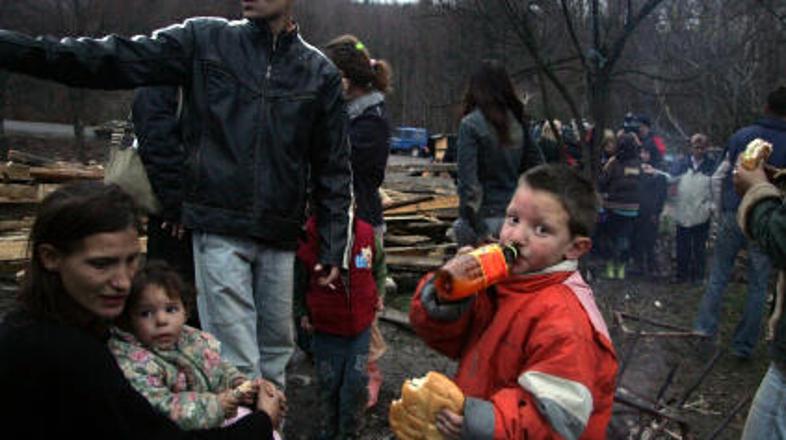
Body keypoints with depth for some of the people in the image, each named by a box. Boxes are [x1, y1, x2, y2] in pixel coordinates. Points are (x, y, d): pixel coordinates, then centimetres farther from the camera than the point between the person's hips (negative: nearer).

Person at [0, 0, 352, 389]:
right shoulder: (204, 40, 2)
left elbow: (333, 168, 7)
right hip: (220, 229, -2)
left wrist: (334, 248, 2)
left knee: (276, 350, 12)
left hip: (280, 239, 2)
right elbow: (111, 60, -4)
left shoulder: (320, 72, 4)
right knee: (238, 363, -4)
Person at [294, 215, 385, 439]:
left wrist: (377, 294, 11)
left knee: (357, 382, 4)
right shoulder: (309, 238, -16)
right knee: (328, 383, 13)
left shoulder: (366, 233, -10)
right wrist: (303, 313, 0)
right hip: (325, 329, -1)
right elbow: (299, 283, -1)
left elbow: (378, 265, 13)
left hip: (360, 326, 2)